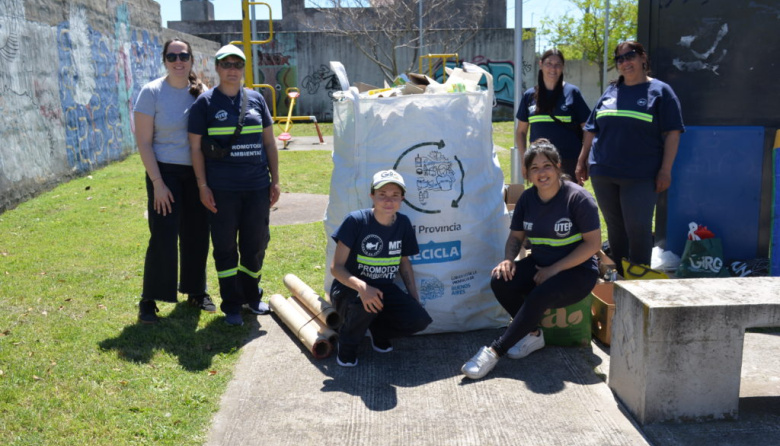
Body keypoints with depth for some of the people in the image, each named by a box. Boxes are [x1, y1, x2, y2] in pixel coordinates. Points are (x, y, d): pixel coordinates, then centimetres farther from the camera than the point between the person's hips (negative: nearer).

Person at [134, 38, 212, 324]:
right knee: (163, 239, -4)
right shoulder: (152, 92, -8)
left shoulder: (201, 92, 3)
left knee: (197, 236, 11)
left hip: (197, 174, 4)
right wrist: (157, 183, -14)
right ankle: (148, 301, 11)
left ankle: (196, 292, 28)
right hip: (166, 172, -4)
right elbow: (143, 142, -9)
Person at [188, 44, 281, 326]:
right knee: (225, 247, 6)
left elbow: (269, 142, 12)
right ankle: (231, 305, 18)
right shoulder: (205, 102, 0)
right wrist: (203, 186, -7)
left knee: (256, 244, 10)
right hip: (222, 189, -3)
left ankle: (251, 297, 30)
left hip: (257, 187, 3)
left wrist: (275, 181, 8)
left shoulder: (256, 99, 8)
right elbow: (196, 147, -1)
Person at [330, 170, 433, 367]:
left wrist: (415, 298, 2)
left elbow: (405, 263, 12)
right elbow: (336, 267, -20)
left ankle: (378, 329, 13)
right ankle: (347, 344, -5)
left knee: (420, 319, -19)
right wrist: (362, 286, -39)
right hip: (349, 289, -4)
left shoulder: (403, 223, -3)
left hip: (385, 288, 4)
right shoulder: (356, 221, -18)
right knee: (367, 303, -38)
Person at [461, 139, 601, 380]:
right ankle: (534, 334, -2)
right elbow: (516, 236, 11)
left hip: (577, 272, -5)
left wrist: (553, 270, -20)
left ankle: (495, 351, -25)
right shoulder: (527, 199, 3)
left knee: (539, 296, -34)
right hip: (539, 265, 6)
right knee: (500, 281, -21)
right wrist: (508, 260, -13)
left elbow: (593, 243, -15)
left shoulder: (577, 197, -14)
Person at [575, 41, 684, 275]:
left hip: (640, 176, -4)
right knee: (615, 228, 12)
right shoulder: (611, 91, 14)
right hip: (603, 173, 5)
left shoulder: (660, 91, 1)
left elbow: (672, 133, -4)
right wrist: (582, 161, 12)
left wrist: (665, 170, -10)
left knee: (638, 229, -4)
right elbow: (592, 130, 17)